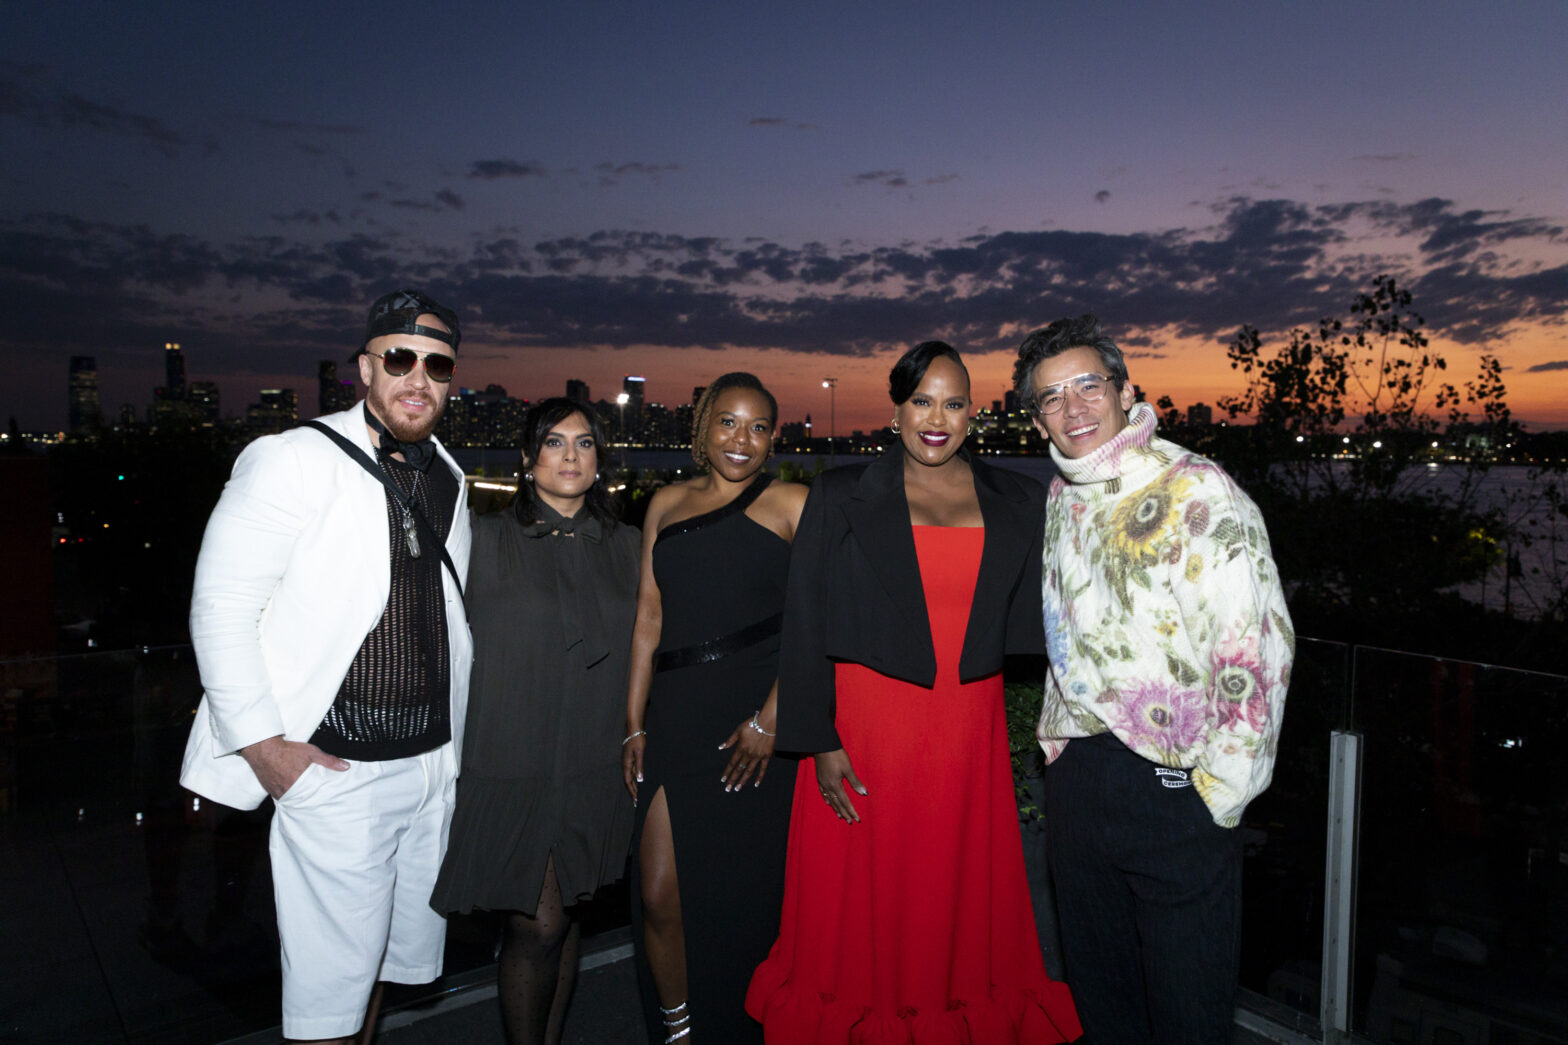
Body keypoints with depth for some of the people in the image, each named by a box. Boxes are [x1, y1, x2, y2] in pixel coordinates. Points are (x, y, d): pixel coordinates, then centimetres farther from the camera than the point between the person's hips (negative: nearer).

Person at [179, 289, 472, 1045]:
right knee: (331, 981, 4)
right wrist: (263, 744, -14)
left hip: (432, 764, 6)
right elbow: (220, 606, -12)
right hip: (336, 771, -6)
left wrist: (454, 737, 13)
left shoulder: (446, 477, 8)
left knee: (398, 953, 19)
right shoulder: (295, 462, -11)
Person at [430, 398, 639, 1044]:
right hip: (513, 765, -3)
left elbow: (635, 650, 11)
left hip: (594, 767, 3)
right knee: (538, 925, -3)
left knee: (565, 918, 13)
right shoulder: (489, 539, -2)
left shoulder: (623, 545, 8)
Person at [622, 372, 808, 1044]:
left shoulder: (790, 505, 4)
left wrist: (772, 717, -13)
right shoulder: (667, 504, 15)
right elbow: (649, 618, 13)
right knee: (659, 894, 0)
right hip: (676, 715, 3)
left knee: (739, 896, 6)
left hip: (755, 715, -3)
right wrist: (634, 725, 8)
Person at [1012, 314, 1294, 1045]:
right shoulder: (1061, 496, 9)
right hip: (1075, 775, 6)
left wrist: (1219, 793, -15)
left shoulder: (1197, 494, -14)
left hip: (1173, 786, -6)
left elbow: (1259, 646, -18)